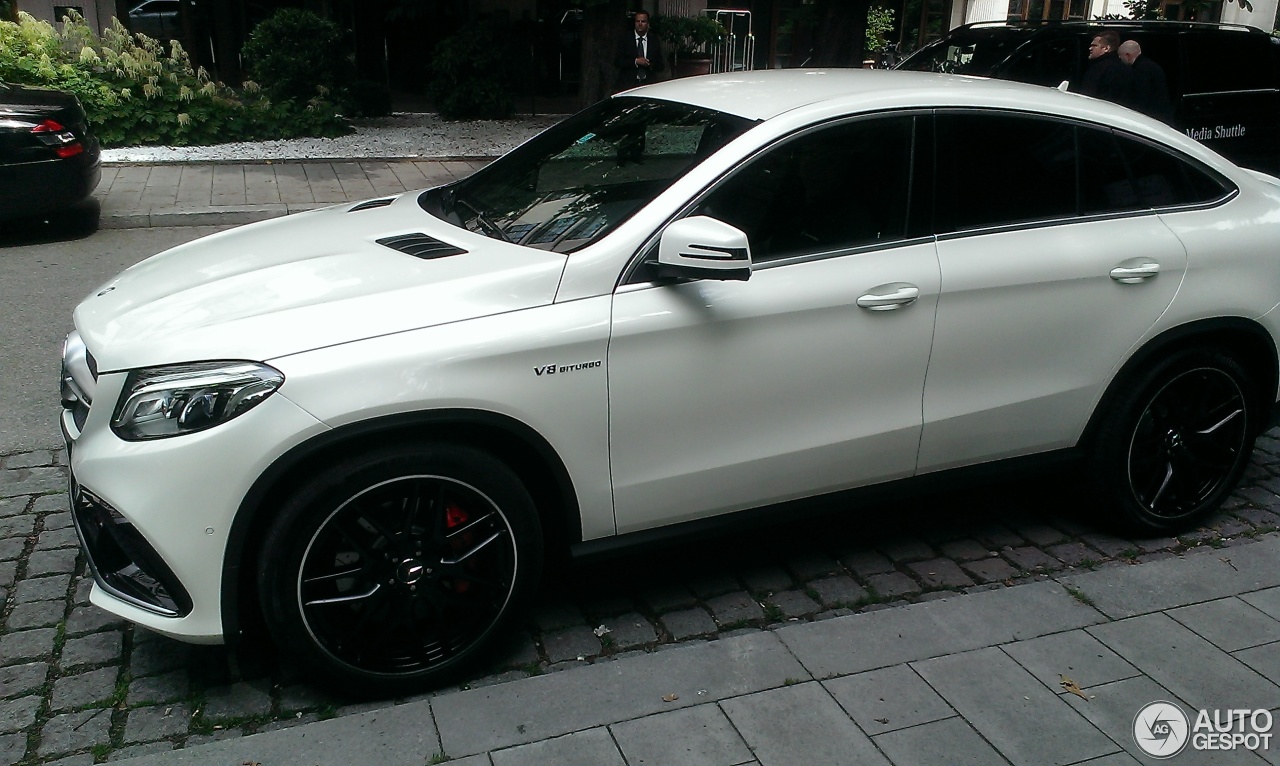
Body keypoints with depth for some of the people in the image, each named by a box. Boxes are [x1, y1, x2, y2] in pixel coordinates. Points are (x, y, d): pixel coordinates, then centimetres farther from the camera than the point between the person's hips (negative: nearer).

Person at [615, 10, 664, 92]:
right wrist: (636, 61, -15)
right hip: (627, 84, -1)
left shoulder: (654, 41, 11)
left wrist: (651, 65, -11)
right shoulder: (624, 39, 6)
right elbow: (617, 61, -3)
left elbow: (660, 66, 11)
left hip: (648, 85, 2)